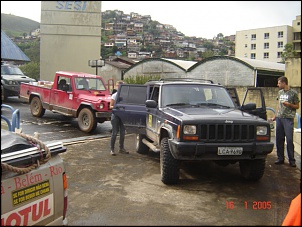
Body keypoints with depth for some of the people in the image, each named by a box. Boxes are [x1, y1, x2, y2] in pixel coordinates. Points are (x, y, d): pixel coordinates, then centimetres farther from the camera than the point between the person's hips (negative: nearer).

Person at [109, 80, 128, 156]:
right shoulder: (114, 96, -1)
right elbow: (111, 106, -1)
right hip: (115, 115, -3)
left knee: (122, 132, 8)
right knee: (114, 132, -2)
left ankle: (121, 148, 20)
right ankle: (112, 149, 6)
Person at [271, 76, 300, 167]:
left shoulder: (293, 93, -1)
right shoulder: (280, 92, 16)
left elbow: (297, 106, 2)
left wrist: (288, 104, -15)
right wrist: (275, 116, 20)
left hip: (288, 119, -6)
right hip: (279, 118, 6)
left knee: (289, 140, -7)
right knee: (279, 139, 6)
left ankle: (292, 160, 0)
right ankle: (280, 158, 15)